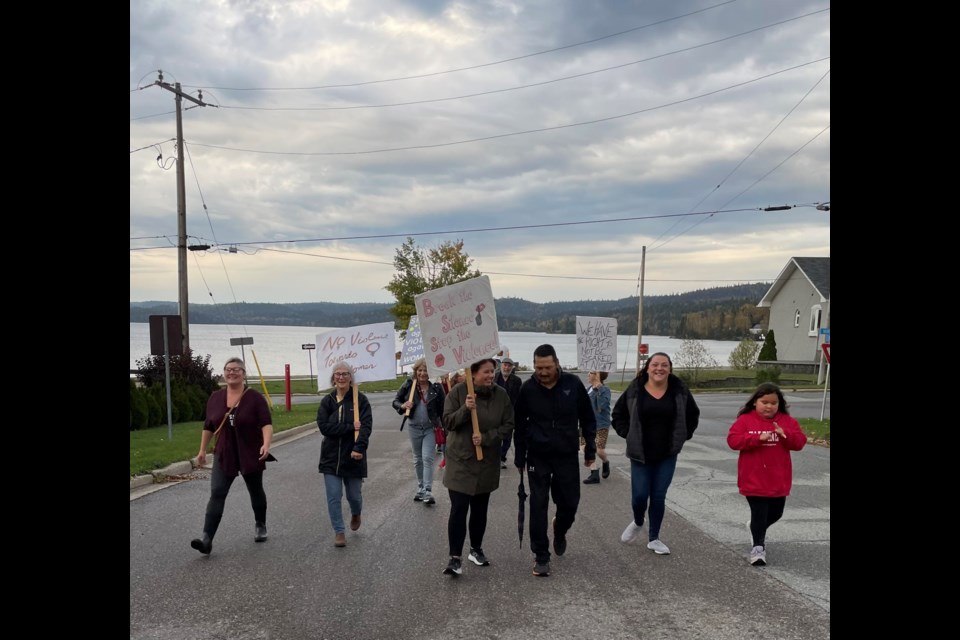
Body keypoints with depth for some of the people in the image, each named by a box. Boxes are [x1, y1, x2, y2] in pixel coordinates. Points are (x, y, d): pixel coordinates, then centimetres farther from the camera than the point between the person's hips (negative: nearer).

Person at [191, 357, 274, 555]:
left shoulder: (255, 398, -10)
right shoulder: (215, 397, 3)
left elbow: (266, 424, -18)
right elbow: (208, 426, 12)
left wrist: (266, 444, -34)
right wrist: (202, 450, 12)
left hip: (251, 456, -2)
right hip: (224, 456, 2)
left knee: (255, 491, 14)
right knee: (216, 494, -9)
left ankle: (260, 526, 37)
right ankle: (207, 539, -14)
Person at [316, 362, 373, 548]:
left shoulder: (360, 399, -6)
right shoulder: (327, 401, 0)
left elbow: (366, 426, -15)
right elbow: (323, 426, -12)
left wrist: (359, 448, -29)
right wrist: (351, 427, -20)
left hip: (353, 456, -1)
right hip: (331, 457, 1)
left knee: (354, 495, 10)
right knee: (334, 497, -1)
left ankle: (356, 514, 44)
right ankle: (339, 532, 15)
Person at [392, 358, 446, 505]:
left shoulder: (436, 387, -9)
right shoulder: (408, 385, -6)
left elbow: (442, 408, -3)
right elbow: (395, 401, 1)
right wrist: (403, 406, -21)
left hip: (430, 428, -3)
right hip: (414, 428, 3)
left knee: (427, 458, -10)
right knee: (417, 459, 15)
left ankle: (428, 492, -9)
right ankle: (420, 488, 30)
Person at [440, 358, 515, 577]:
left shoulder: (501, 395, -3)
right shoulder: (458, 392, -9)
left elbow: (508, 426, -3)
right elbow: (447, 422, -11)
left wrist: (486, 438, -17)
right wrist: (465, 409, -29)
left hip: (487, 462, 3)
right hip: (460, 460, -3)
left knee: (480, 509, 14)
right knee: (458, 509, -8)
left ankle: (476, 550, 30)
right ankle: (455, 557, -3)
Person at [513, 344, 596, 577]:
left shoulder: (573, 384, -8)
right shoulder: (527, 389, -8)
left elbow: (587, 419, 2)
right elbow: (520, 426, 2)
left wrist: (590, 450, 3)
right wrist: (520, 458, 3)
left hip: (567, 456, 1)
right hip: (538, 458, -1)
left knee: (569, 503, 9)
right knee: (538, 507, 0)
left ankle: (560, 532, 42)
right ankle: (541, 557, 11)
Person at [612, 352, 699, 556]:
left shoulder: (679, 390, -3)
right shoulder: (635, 390, -7)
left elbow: (693, 415, 13)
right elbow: (617, 415, 6)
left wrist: (682, 436, 4)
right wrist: (628, 434, -2)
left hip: (667, 455, 1)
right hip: (640, 454, -1)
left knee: (659, 496, 4)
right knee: (640, 495, -1)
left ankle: (654, 538, 21)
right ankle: (637, 523, 33)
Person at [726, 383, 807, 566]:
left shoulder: (788, 421, 3)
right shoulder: (745, 420, -6)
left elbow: (800, 442, -3)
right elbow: (733, 440, -15)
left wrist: (785, 435, -23)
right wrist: (758, 438, -25)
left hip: (778, 480, 4)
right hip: (754, 480, -4)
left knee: (776, 513, 18)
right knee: (759, 513, -2)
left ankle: (757, 529, 46)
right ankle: (758, 547, 11)